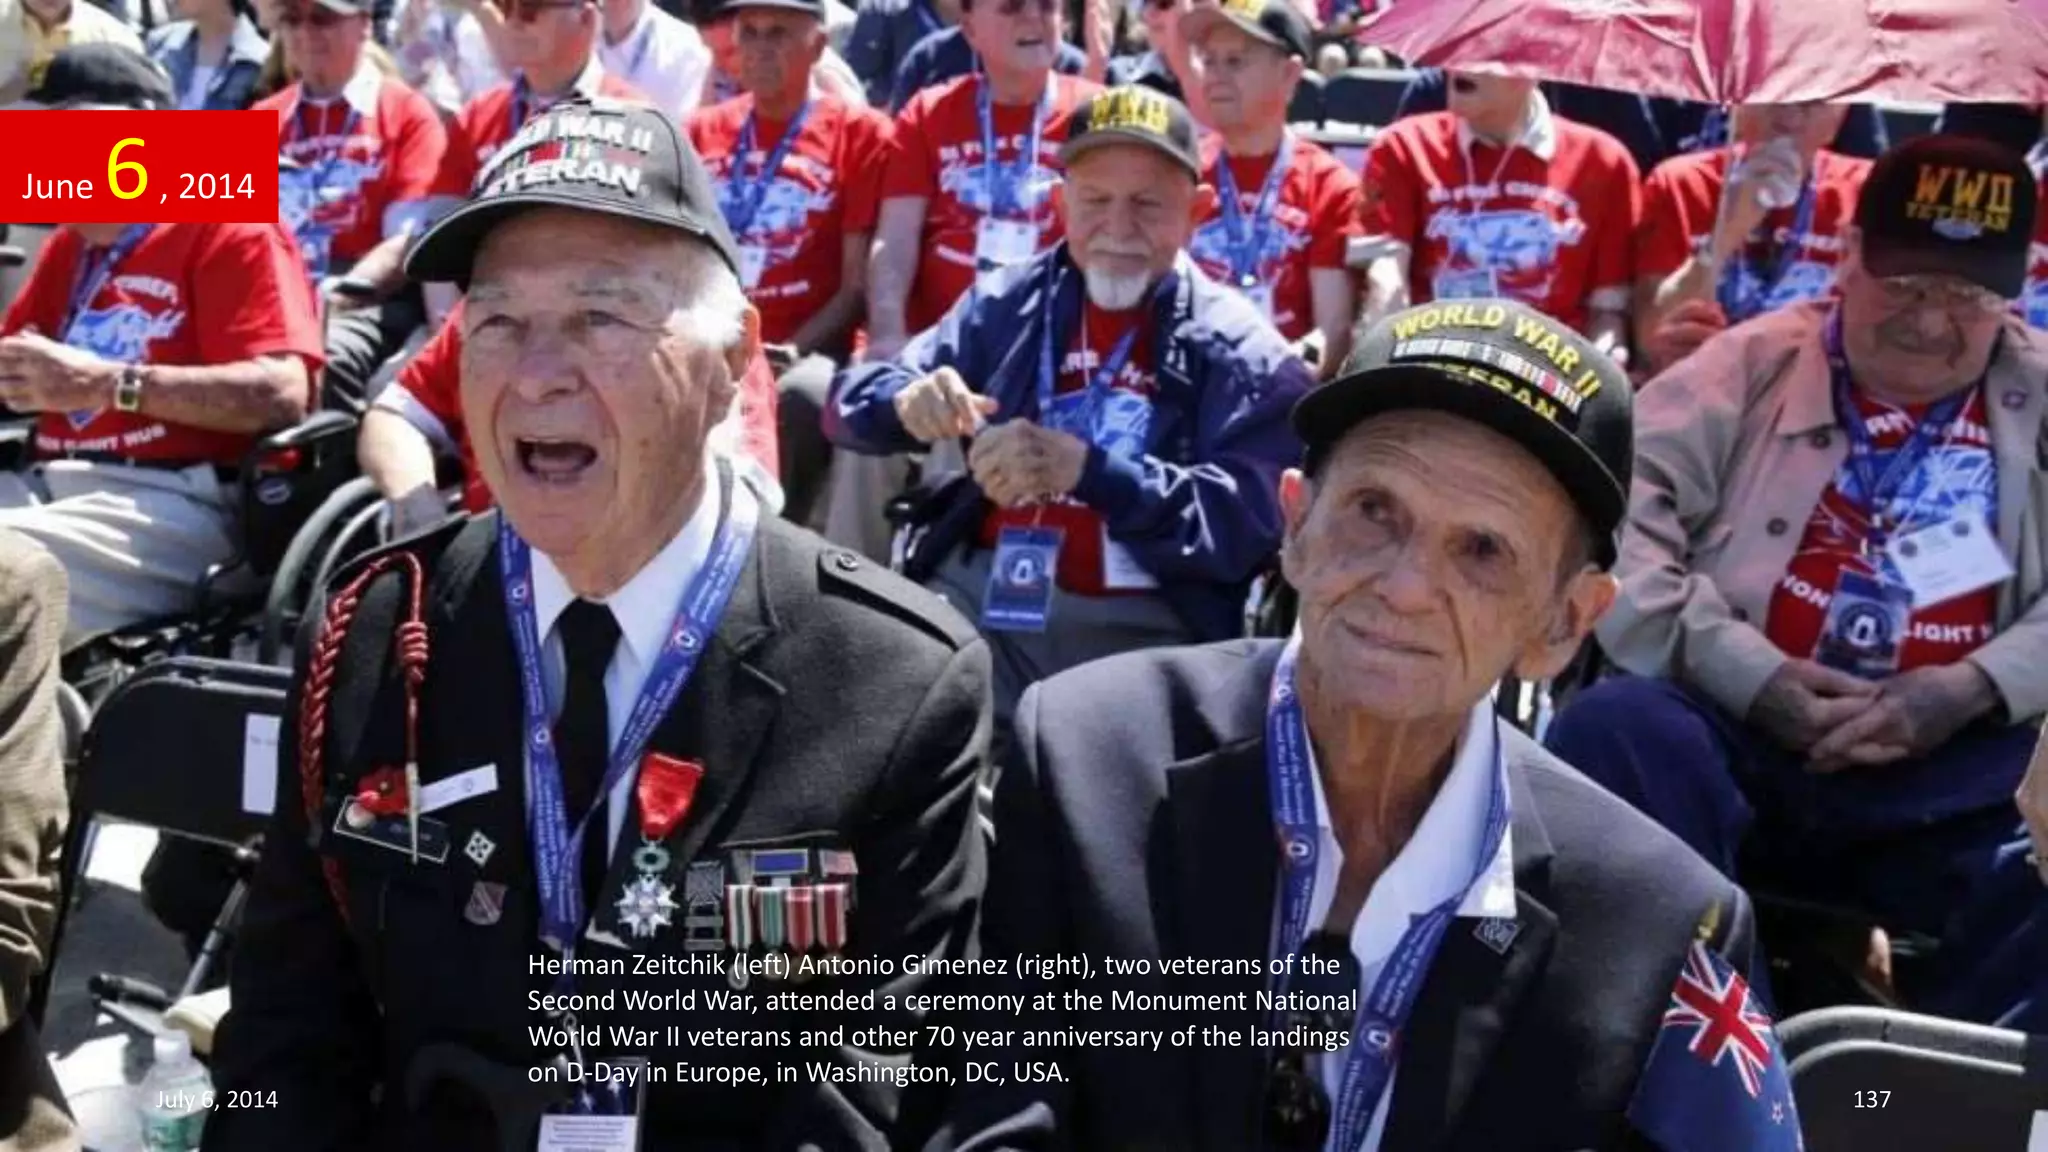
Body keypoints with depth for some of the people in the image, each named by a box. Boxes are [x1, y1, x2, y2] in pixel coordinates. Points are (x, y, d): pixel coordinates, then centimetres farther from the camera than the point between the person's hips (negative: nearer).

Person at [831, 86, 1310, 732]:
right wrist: (905, 400, -11)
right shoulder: (1011, 305, 15)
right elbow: (850, 402, 13)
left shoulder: (1241, 351, 4)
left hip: (1141, 630, -3)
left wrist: (1086, 469, -22)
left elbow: (1247, 522, -9)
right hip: (977, 598, 3)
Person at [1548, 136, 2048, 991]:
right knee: (1615, 724, -32)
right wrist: (1749, 673, -13)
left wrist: (1970, 690, -9)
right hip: (1733, 724, 0)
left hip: (1954, 766, 1)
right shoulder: (1750, 366, 13)